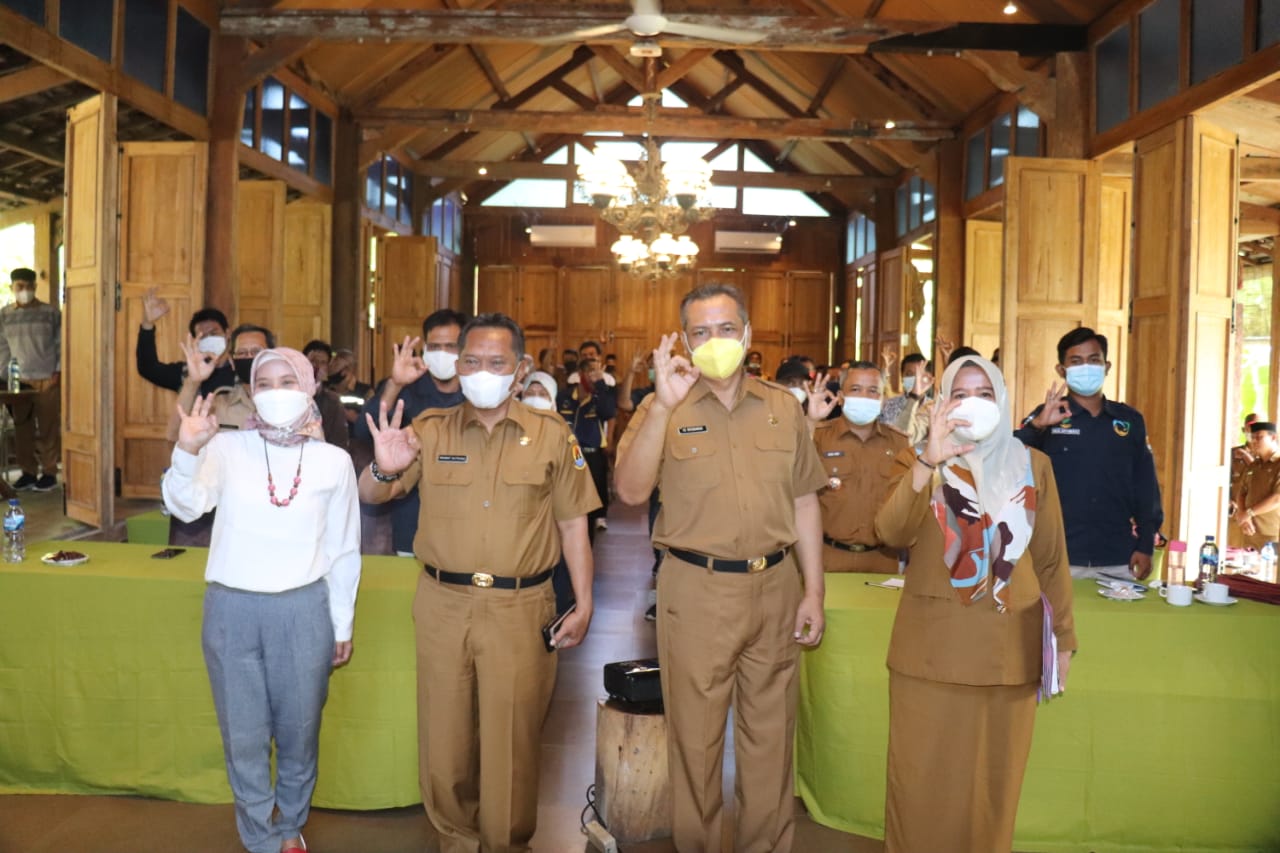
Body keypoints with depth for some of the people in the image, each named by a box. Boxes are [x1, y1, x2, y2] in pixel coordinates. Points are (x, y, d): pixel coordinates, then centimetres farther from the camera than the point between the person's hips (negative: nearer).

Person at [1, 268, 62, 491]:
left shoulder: (51, 312, 0)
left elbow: (61, 345, -1)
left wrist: (58, 372, -8)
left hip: (47, 380, -3)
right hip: (19, 381, 3)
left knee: (48, 428, 0)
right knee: (22, 429, 6)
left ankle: (49, 473, 8)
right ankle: (28, 472, 15)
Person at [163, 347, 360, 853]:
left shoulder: (333, 461, -1)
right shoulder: (226, 449, -2)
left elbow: (343, 551, 5)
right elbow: (185, 506, -17)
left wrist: (342, 624, 8)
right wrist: (187, 452, -34)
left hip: (303, 609, 0)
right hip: (231, 608, 0)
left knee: (298, 730, 15)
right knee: (244, 734, 13)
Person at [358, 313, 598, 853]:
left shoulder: (551, 435, 2)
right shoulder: (430, 430, 4)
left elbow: (573, 525, 4)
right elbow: (368, 497, 5)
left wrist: (584, 605, 0)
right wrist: (383, 469, -18)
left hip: (519, 610, -1)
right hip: (442, 605, 2)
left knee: (511, 741, 7)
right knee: (444, 734, 13)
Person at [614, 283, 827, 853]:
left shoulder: (783, 408, 6)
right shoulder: (664, 409, -3)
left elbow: (804, 503, 9)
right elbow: (631, 492, -18)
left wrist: (813, 591, 4)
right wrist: (663, 405, -26)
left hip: (775, 588, 3)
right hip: (696, 592, -2)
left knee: (770, 736, 16)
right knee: (695, 737, 11)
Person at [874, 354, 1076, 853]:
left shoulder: (1033, 466, 8)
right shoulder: (917, 463, 2)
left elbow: (1051, 558, 11)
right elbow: (891, 533, -17)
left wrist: (1064, 636, 11)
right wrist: (929, 461, -28)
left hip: (1009, 646, 2)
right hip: (931, 645, -1)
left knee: (993, 779, 12)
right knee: (924, 778, 3)